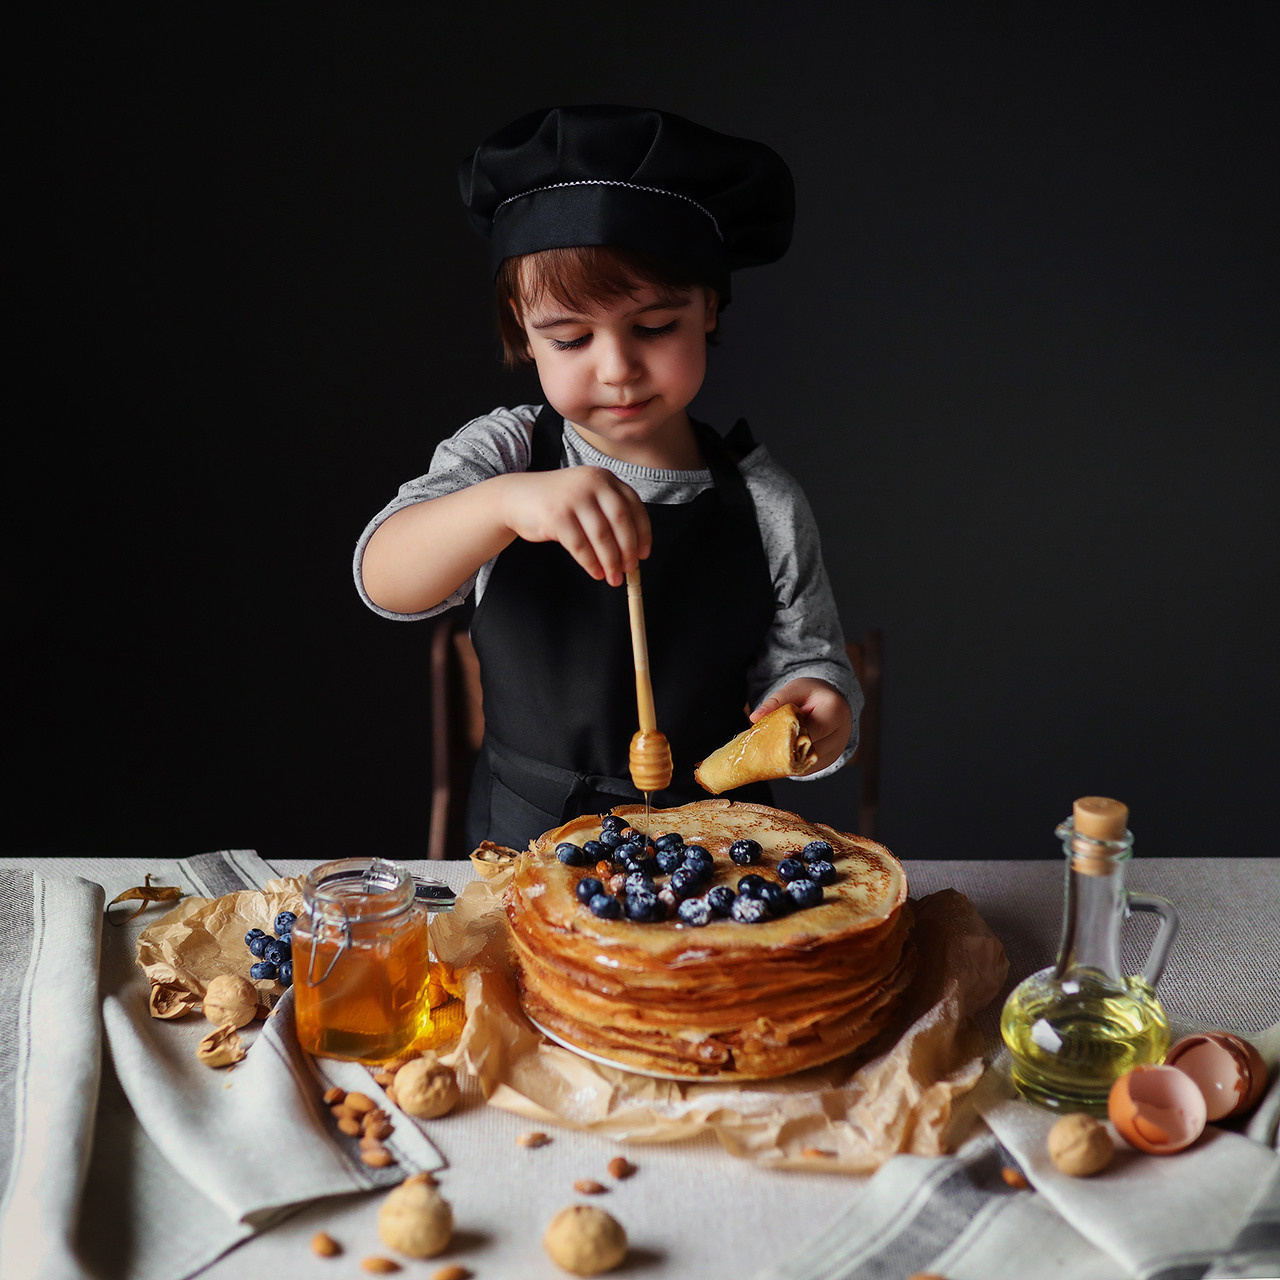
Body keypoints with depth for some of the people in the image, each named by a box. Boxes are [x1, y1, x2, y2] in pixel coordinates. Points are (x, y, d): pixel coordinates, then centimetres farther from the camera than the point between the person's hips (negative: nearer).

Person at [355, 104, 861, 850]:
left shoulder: (765, 504, -3)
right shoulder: (502, 453, -3)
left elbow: (806, 659, 6)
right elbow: (384, 581, -17)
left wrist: (818, 711, -18)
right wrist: (506, 502, -36)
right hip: (523, 844, 0)